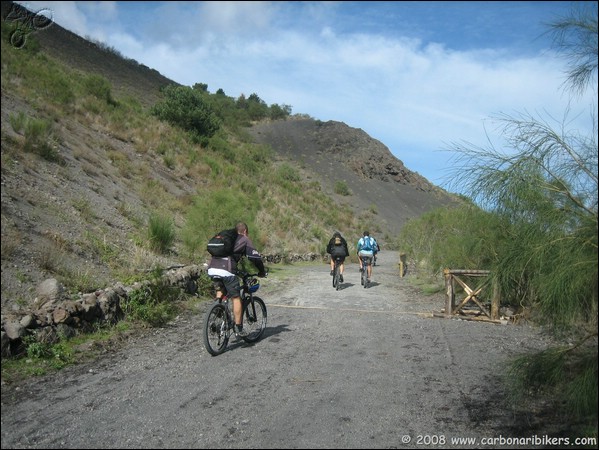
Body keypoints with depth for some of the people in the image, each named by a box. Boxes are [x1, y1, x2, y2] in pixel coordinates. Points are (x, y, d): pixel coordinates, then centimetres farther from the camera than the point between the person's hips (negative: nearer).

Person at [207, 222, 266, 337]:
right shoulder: (245, 240, 11)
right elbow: (256, 257, 5)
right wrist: (262, 272, 21)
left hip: (212, 269, 6)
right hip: (226, 271, -6)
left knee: (220, 291, 28)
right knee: (236, 298, 7)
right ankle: (238, 329, 11)